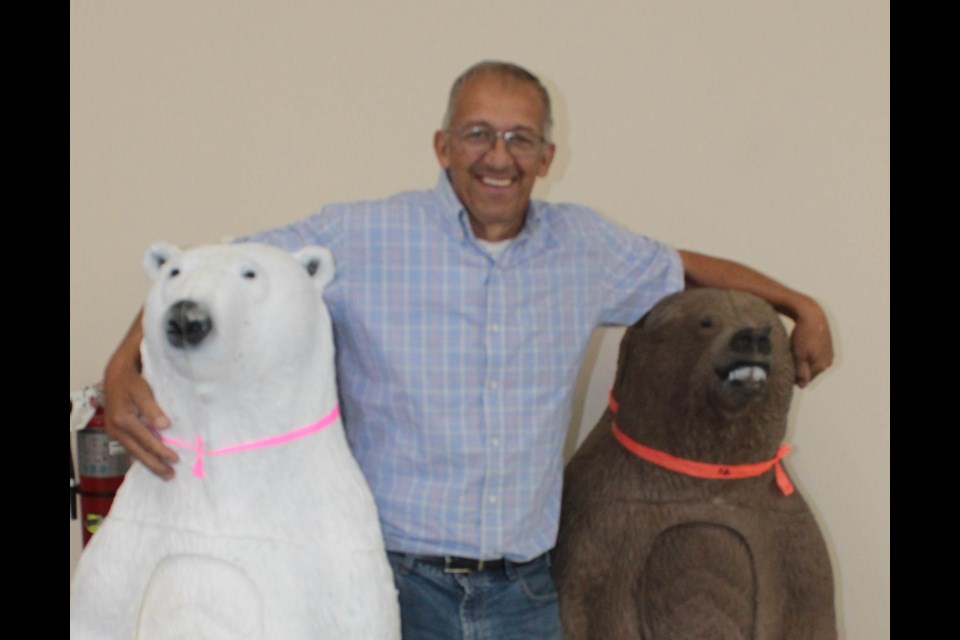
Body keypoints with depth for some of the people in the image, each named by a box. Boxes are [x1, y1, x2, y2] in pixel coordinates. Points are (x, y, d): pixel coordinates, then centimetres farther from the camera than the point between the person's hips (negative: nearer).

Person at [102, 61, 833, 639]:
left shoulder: (586, 247, 6)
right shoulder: (362, 237, -7)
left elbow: (685, 268, 24)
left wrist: (800, 306, 22)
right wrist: (124, 367, -20)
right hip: (394, 577, -3)